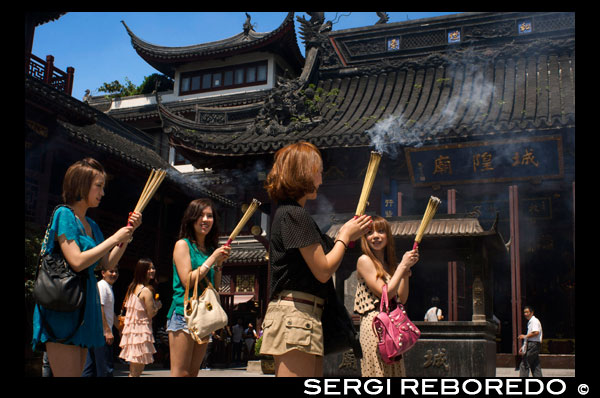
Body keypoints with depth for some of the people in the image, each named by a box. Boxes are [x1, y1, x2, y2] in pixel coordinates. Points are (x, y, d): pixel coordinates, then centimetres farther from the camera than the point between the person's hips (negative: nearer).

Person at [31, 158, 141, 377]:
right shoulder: (64, 214, -8)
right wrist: (114, 238, -11)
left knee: (76, 372, 10)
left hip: (84, 306, 9)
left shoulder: (91, 225, 17)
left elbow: (108, 263, 17)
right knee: (68, 373, -12)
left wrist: (128, 232, 9)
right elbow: (77, 262, -18)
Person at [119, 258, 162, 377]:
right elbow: (151, 313, -14)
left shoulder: (132, 287, 11)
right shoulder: (146, 290, -13)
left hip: (131, 329, 8)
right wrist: (158, 305, 6)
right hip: (142, 331, -8)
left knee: (134, 370, 13)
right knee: (136, 372, -4)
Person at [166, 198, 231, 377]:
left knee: (193, 372, 9)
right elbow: (187, 281, -11)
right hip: (184, 311, -6)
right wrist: (212, 259, -8)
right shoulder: (183, 244, -2)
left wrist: (219, 263, 1)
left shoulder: (211, 249, 14)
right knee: (180, 373, -9)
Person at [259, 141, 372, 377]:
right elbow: (323, 271, -13)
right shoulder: (295, 214, -11)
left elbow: (315, 260, 20)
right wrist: (346, 236, 1)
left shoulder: (287, 212, 20)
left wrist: (344, 233, 16)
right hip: (295, 313, -10)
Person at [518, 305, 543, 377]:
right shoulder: (529, 322, 21)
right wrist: (523, 347, 21)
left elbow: (536, 332, -24)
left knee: (524, 365, -10)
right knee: (535, 367, 9)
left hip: (533, 345, -10)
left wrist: (524, 336, -15)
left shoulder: (534, 321, -9)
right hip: (530, 345, 10)